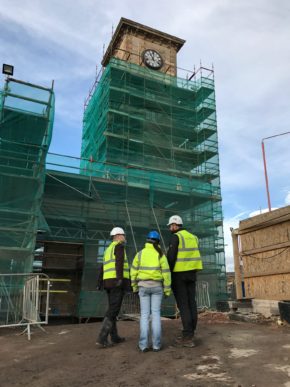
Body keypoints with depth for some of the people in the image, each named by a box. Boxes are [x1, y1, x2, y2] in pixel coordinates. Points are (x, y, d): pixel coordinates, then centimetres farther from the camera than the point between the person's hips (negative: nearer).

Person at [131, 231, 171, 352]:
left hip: (144, 286, 1)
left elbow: (134, 271, 0)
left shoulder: (140, 254, -3)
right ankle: (156, 344, 1)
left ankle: (144, 344, -1)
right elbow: (166, 273, -7)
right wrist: (167, 290, 1)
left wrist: (134, 286, 13)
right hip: (157, 286, 0)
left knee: (145, 315, 4)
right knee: (156, 314, 4)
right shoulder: (160, 255, -6)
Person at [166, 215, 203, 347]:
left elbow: (171, 257, -16)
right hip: (191, 273, 7)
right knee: (191, 303, 8)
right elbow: (194, 256, 14)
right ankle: (190, 334, 14)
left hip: (179, 274, -7)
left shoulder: (175, 237, -10)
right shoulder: (193, 237, 14)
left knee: (183, 304, -4)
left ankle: (188, 337, -3)